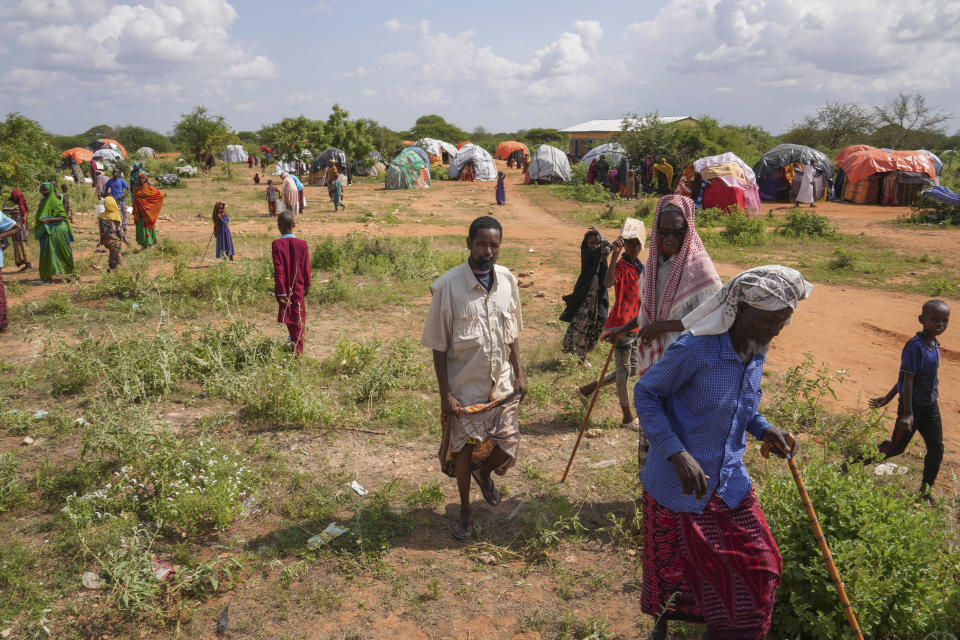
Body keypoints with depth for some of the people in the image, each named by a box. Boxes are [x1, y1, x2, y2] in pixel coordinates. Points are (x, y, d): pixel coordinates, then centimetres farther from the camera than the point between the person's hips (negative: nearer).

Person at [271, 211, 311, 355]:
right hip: (299, 288, 0)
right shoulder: (302, 244, -11)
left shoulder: (276, 244, -15)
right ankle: (298, 350, 3)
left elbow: (278, 270, -15)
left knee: (288, 315, 22)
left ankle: (294, 339, 42)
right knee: (299, 318, 6)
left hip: (285, 289, 0)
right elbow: (306, 268, -4)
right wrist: (307, 286, 11)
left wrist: (281, 292, -12)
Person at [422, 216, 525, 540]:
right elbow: (439, 346, -11)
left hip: (501, 386, 4)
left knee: (508, 446, 8)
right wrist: (445, 393, -12)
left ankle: (484, 472, 44)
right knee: (462, 450, 10)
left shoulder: (508, 280, -1)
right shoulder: (448, 285, -15)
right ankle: (465, 509, 35)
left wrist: (519, 374, 7)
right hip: (464, 389, -3)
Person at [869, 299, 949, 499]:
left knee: (936, 449, 8)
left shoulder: (934, 344, 5)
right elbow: (907, 379, -21)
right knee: (897, 447, 2)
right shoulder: (915, 346, -21)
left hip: (930, 406, 8)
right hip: (913, 405, -8)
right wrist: (908, 413, -22)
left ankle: (925, 491, 23)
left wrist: (889, 397, 16)